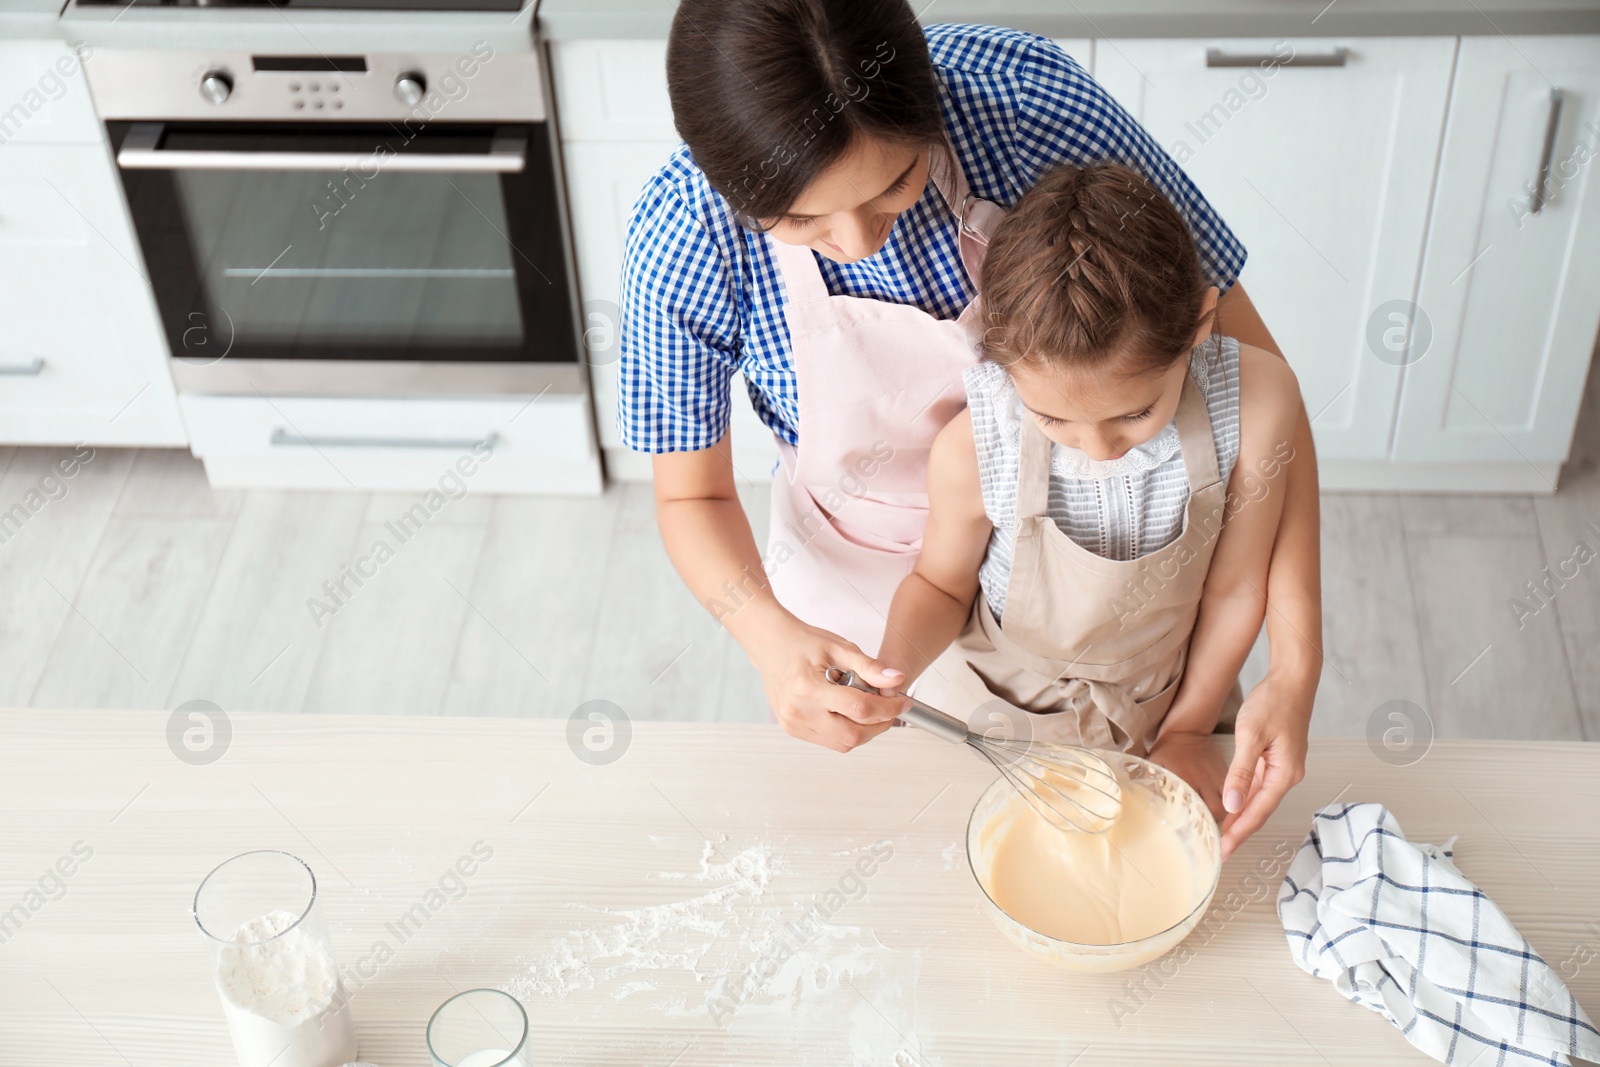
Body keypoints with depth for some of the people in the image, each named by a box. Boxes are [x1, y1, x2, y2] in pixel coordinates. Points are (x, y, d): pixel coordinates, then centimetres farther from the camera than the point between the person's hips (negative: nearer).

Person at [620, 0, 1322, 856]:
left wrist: (1296, 664, -31)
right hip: (858, 575, 0)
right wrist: (772, 639, -37)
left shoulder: (1030, 101, -33)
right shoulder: (681, 240, -31)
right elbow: (693, 496, -14)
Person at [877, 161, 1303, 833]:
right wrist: (889, 672, -29)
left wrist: (1188, 729, -4)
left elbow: (1235, 587, -15)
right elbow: (942, 583, -10)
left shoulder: (1256, 402, -30)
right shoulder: (972, 451, -32)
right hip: (1003, 713, -1)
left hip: (1168, 700, 1)